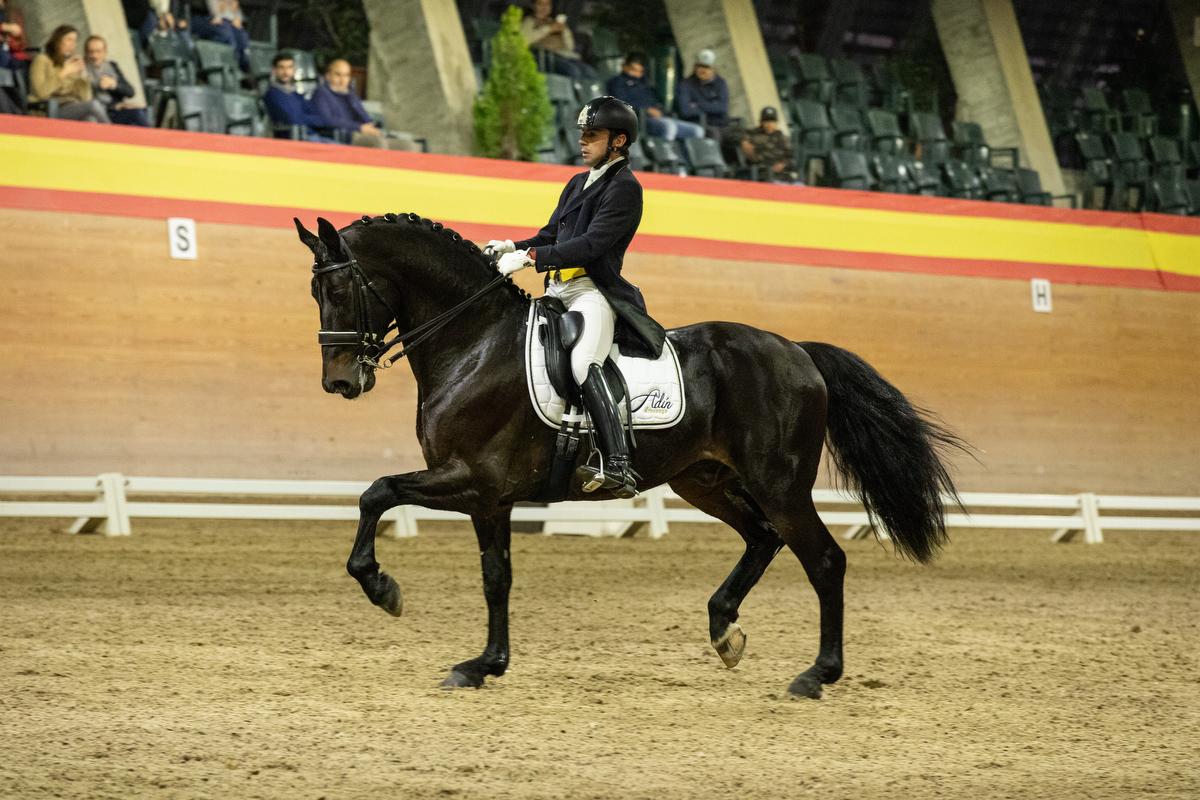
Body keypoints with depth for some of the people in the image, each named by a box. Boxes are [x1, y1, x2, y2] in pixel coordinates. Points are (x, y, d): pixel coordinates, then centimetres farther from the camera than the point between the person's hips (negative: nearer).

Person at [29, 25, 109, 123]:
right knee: (93, 105, -29)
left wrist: (82, 75, 0)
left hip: (73, 109, 5)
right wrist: (63, 73, -9)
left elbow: (85, 98, 13)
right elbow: (42, 92, -12)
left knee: (91, 118, -34)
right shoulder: (42, 60, 4)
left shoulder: (74, 62, 20)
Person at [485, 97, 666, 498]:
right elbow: (550, 237, 24)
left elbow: (591, 245, -17)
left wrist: (529, 257, -20)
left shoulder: (624, 187, -6)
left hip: (593, 292, -10)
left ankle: (617, 466, -42)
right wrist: (512, 247, 4)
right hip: (558, 292, 10)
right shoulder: (578, 183, 22)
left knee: (582, 363, -33)